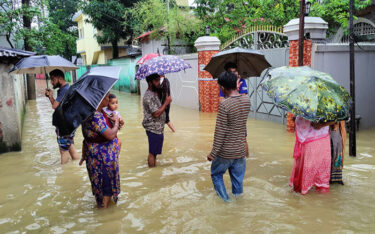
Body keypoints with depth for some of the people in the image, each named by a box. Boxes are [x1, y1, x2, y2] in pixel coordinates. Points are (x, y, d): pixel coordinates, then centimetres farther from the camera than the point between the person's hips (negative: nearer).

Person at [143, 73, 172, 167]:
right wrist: (166, 102, -18)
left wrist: (165, 103, 7)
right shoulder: (149, 96, -21)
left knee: (153, 151, 19)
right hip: (154, 129, -10)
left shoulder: (154, 93, 11)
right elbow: (156, 113, -25)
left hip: (157, 128, 10)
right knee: (153, 152, 1)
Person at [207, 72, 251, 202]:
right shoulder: (247, 100, -3)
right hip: (240, 150, 5)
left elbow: (220, 132, -19)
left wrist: (213, 153, -12)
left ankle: (224, 198, 20)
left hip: (225, 152, -5)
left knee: (216, 174, 19)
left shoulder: (224, 105, -22)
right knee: (238, 178, 20)